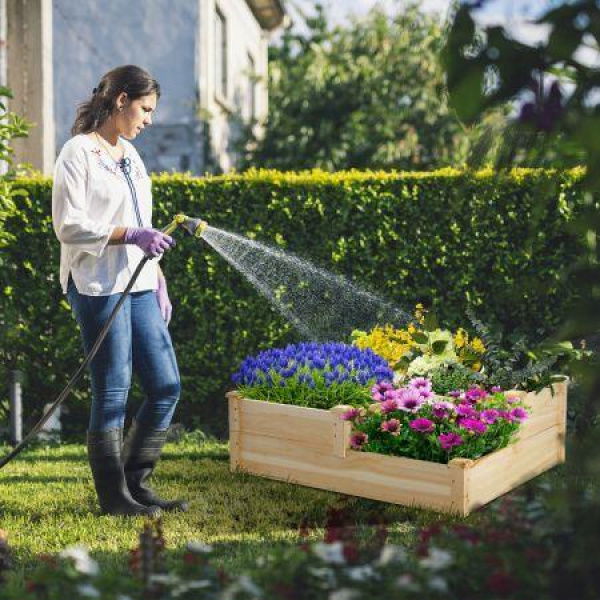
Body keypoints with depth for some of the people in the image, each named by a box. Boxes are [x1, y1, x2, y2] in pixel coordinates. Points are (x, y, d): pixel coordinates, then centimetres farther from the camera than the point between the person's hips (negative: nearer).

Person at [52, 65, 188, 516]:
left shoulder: (130, 154, 18)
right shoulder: (79, 152, -7)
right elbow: (69, 226, -14)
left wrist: (158, 284, 17)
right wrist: (131, 236, -21)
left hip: (138, 286, 8)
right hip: (99, 287, -8)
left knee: (167, 385, 7)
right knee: (113, 393, -2)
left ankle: (136, 483, 19)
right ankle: (114, 496, 11)